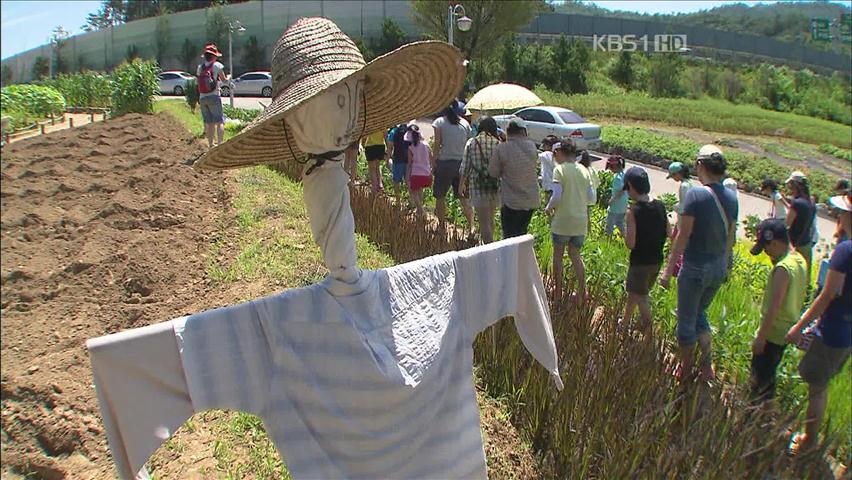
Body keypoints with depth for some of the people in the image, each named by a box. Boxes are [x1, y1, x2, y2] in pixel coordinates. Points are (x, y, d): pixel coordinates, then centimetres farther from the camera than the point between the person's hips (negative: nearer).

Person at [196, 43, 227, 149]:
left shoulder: (200, 67, 10)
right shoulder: (217, 65, -4)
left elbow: (199, 83, 12)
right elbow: (224, 80, 4)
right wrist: (228, 78, 27)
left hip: (202, 97, 5)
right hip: (214, 96, -5)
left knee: (209, 123, 13)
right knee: (219, 121, -3)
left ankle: (211, 145, 18)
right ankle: (220, 144, -13)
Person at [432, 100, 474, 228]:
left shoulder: (439, 122, -3)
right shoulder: (465, 123, 6)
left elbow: (437, 144, -7)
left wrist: (434, 162, -2)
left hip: (445, 162, -3)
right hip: (462, 163, 3)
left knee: (440, 197, 10)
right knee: (464, 197, 8)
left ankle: (441, 227, 14)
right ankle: (471, 226, 0)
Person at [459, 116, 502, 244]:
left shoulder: (471, 143, -4)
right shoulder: (498, 143, -2)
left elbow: (465, 167, -1)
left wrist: (462, 184, 13)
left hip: (478, 187, -2)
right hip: (495, 187, 3)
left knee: (484, 222, 0)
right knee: (490, 219, 21)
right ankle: (489, 243, 32)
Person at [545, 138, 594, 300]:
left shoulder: (560, 169, -13)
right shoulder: (584, 170, 4)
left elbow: (556, 196, -21)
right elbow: (590, 196, 7)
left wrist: (549, 208, -3)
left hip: (562, 221, -5)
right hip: (581, 221, 5)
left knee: (558, 254, 13)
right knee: (575, 255, 18)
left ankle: (558, 292, 19)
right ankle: (581, 291, 16)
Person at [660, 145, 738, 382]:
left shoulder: (696, 195, -19)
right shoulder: (731, 198, 1)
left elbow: (682, 236, -18)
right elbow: (730, 236, 10)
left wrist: (668, 269, -12)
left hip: (695, 267, -6)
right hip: (719, 268, 6)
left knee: (686, 320, 11)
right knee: (699, 314, 25)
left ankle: (685, 369, 25)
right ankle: (707, 363, 20)